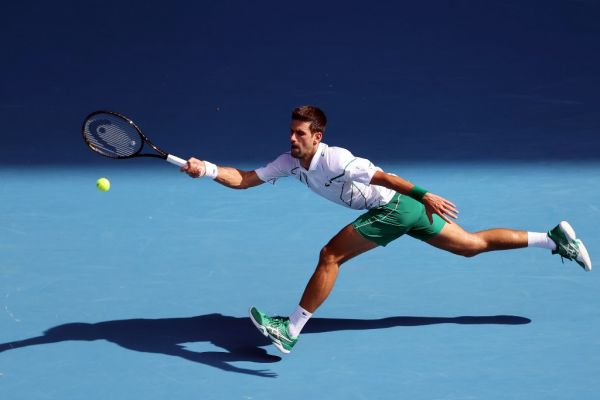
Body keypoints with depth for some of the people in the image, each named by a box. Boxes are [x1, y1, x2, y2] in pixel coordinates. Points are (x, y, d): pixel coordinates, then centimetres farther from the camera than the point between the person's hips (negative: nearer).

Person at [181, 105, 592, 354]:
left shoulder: (334, 159, -22)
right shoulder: (290, 162, 2)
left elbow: (385, 177, -26)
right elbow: (244, 179, 1)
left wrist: (425, 195, -31)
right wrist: (206, 169, -11)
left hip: (398, 205, -9)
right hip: (402, 210, 9)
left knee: (331, 254, -13)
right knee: (473, 244, 15)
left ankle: (291, 331, -7)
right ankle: (554, 238, 19)